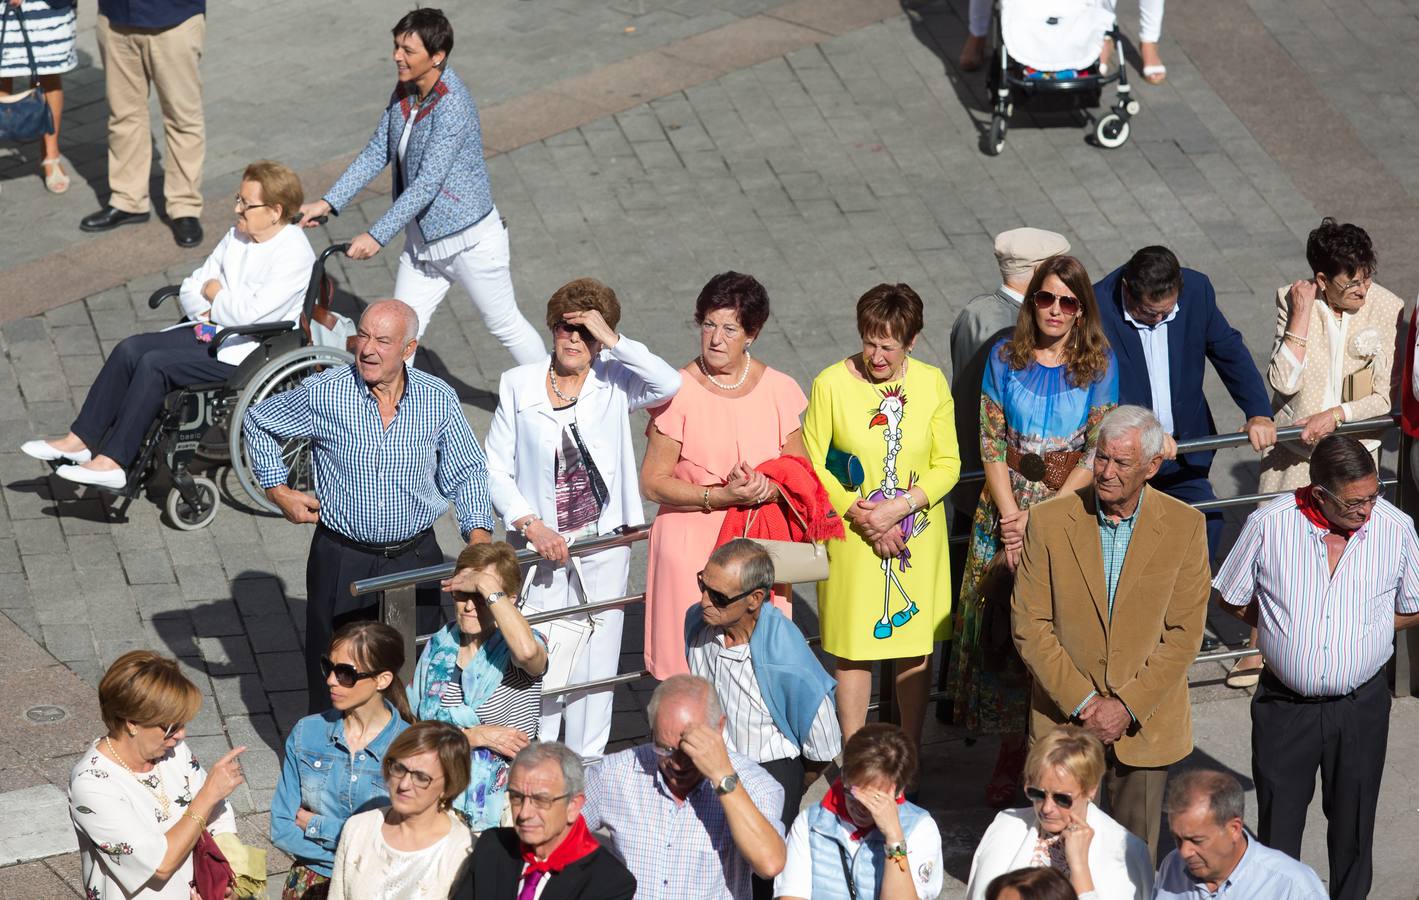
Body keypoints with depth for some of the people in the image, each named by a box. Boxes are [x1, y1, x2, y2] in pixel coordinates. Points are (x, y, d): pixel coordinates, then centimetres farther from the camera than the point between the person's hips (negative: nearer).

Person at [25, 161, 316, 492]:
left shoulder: (294, 256, -16)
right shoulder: (237, 236, 11)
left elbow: (249, 314, -25)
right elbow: (190, 288, 15)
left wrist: (215, 294, -6)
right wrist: (208, 311, -7)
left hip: (244, 355, -9)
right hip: (209, 332, 9)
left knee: (155, 364, -23)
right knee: (130, 349, -10)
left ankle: (113, 462, -21)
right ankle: (81, 440, -6)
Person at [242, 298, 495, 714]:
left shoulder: (439, 400, -5)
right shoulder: (324, 393, -10)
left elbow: (467, 471, 8)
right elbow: (258, 422, 8)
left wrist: (478, 530, -7)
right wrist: (278, 490, 3)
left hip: (415, 558, 1)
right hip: (341, 560, -1)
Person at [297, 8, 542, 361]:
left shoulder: (452, 105, -27)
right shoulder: (404, 92, -1)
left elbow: (427, 183, -30)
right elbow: (377, 153, 5)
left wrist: (377, 236, -31)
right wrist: (328, 202, -2)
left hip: (469, 239, -7)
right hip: (422, 239, 8)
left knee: (506, 325, 10)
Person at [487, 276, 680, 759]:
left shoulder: (613, 382, -3)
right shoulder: (519, 385, -1)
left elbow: (669, 384, -24)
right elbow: (497, 470, 0)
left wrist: (612, 340, -22)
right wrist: (530, 524, -12)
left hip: (603, 541, 0)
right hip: (540, 541, 0)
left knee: (595, 659, 8)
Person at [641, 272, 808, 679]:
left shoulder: (778, 390, 2)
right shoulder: (679, 392, -8)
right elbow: (653, 482, -7)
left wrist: (769, 489, -12)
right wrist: (721, 497, -18)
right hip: (691, 549, -3)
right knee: (691, 669, -5)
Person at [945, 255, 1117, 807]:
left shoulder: (1099, 364, 0)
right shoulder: (1005, 358, 4)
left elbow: (1098, 453, -4)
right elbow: (991, 445, 2)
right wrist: (1012, 517, -10)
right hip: (1008, 509, 1)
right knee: (1002, 628, 0)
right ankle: (1011, 754, 12)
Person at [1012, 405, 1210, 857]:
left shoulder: (1184, 526, -6)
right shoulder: (1049, 522, -7)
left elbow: (1183, 633, -5)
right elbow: (1029, 625, -6)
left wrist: (1128, 707, -12)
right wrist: (1080, 702, -13)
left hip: (1145, 723, 0)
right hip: (1063, 718, 0)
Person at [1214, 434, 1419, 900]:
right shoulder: (1267, 524, -12)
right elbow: (1233, 600, 2)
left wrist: (1358, 627, -4)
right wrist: (1285, 627, -4)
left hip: (1361, 705, 1)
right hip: (1284, 703, -1)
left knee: (1353, 823, 14)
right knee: (1277, 826, 7)